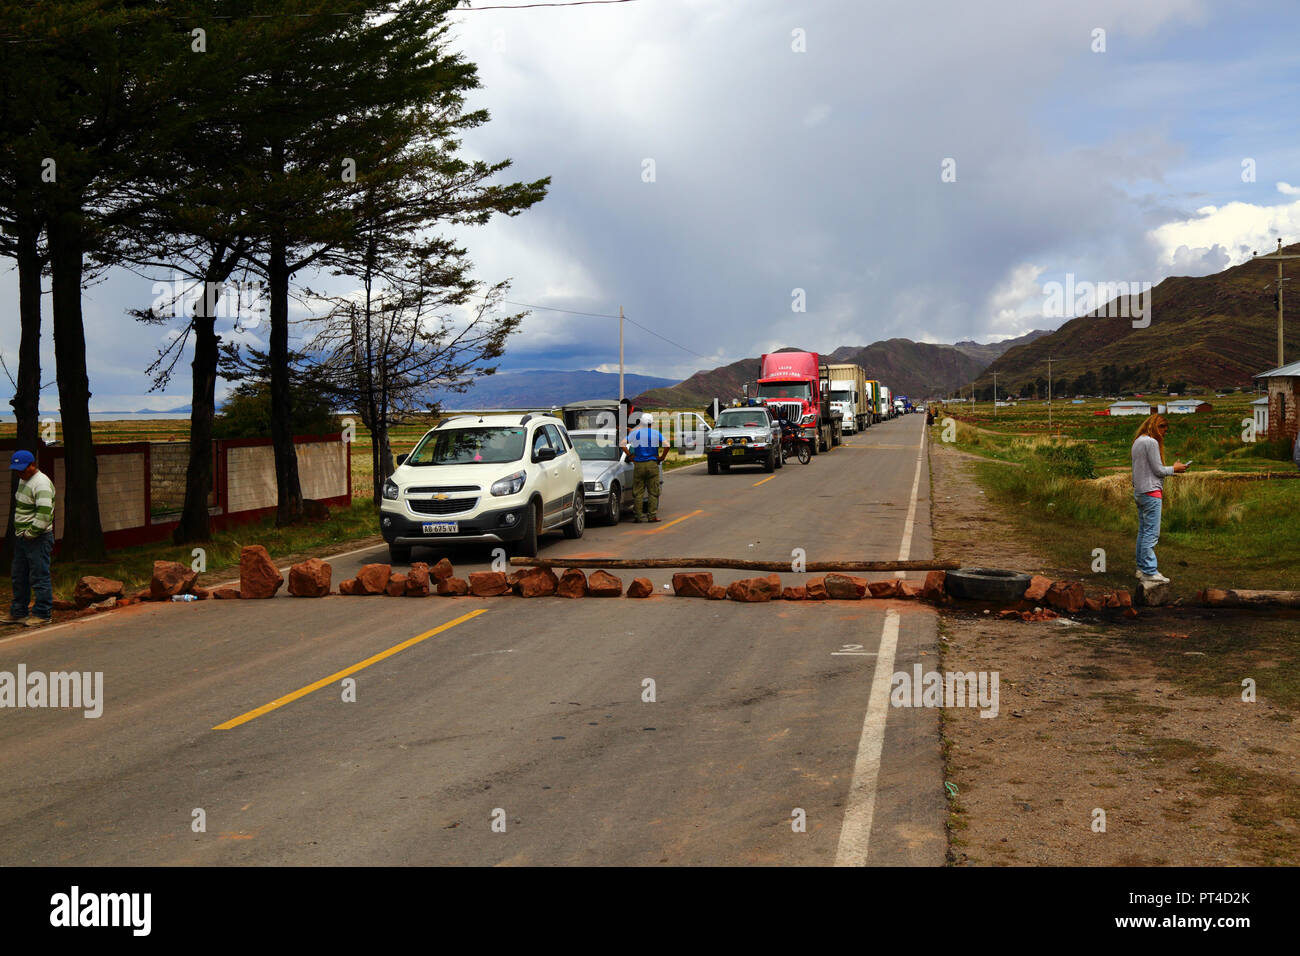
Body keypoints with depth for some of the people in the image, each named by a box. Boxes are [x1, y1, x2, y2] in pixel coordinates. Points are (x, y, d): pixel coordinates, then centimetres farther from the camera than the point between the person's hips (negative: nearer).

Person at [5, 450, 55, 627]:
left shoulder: (41, 483, -17)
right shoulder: (23, 480, 14)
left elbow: (44, 513, -26)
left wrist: (31, 533, -19)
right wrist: (20, 532, 17)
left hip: (37, 538, -10)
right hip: (22, 537, 10)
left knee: (39, 577, -5)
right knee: (19, 577, 15)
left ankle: (42, 614, 0)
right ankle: (18, 613, 23)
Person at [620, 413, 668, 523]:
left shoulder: (635, 432, 5)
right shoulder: (656, 433, 0)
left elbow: (623, 443, -2)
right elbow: (666, 445, -11)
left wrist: (630, 455, 4)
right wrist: (661, 457, 0)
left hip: (638, 465, 1)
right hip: (652, 464, -1)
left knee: (638, 493, 5)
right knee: (653, 492, 3)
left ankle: (639, 515, 3)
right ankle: (652, 515, -1)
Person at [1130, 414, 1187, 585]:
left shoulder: (1138, 441, 15)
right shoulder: (1151, 442, -14)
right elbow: (1158, 470, -13)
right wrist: (1174, 469, 2)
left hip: (1139, 492, 10)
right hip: (1151, 493, -10)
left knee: (1142, 532, 12)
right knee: (1151, 534, -8)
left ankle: (1142, 568, 16)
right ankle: (1149, 572, -9)